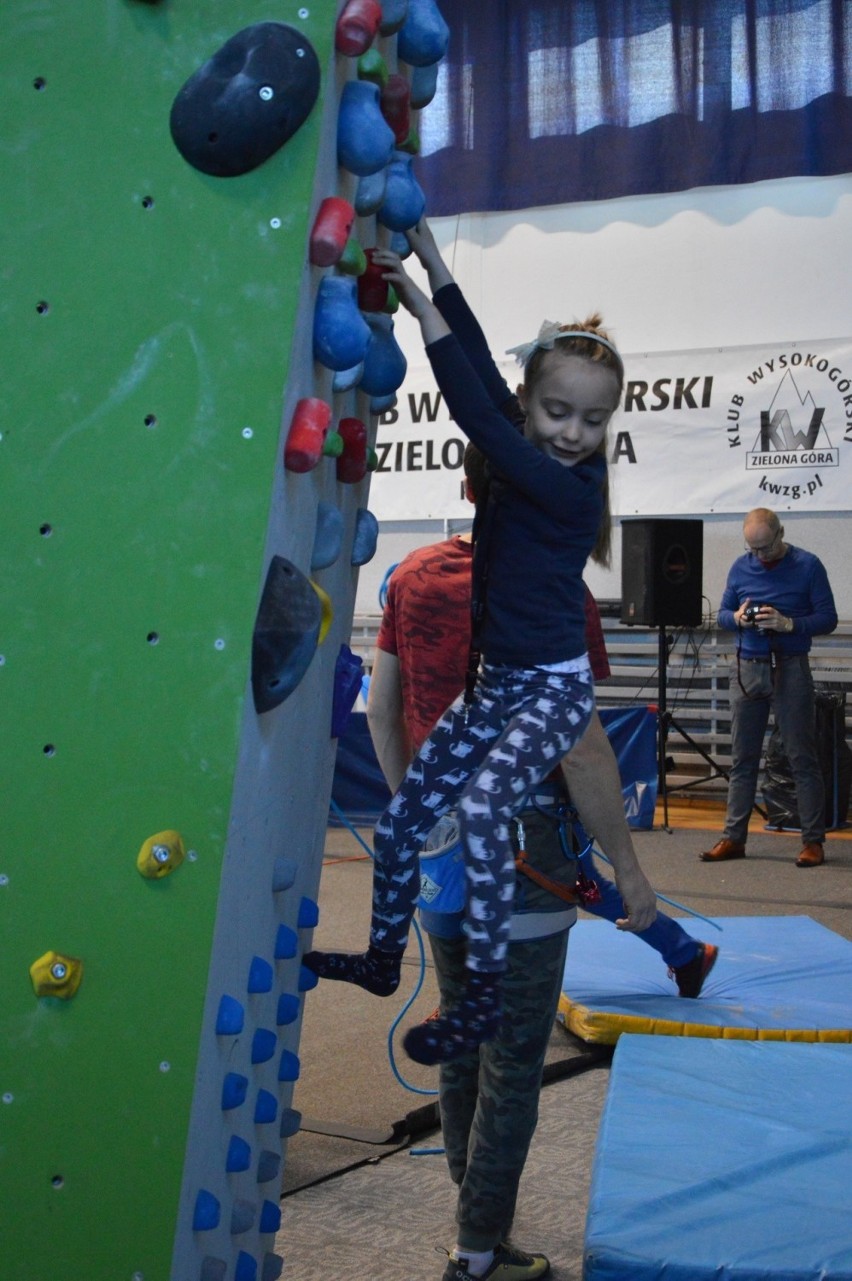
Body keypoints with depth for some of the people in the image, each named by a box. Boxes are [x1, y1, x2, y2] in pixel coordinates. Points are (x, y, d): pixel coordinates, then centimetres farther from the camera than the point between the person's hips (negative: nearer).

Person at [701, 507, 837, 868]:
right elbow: (723, 613, 14)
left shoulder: (807, 566, -3)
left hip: (791, 669, -4)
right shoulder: (741, 567, 8)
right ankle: (733, 838, 12)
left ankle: (813, 841, 5)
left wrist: (788, 624, -20)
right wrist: (737, 618, -9)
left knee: (802, 759, -1)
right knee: (742, 759, 7)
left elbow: (828, 618, -5)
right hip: (747, 668, 4)